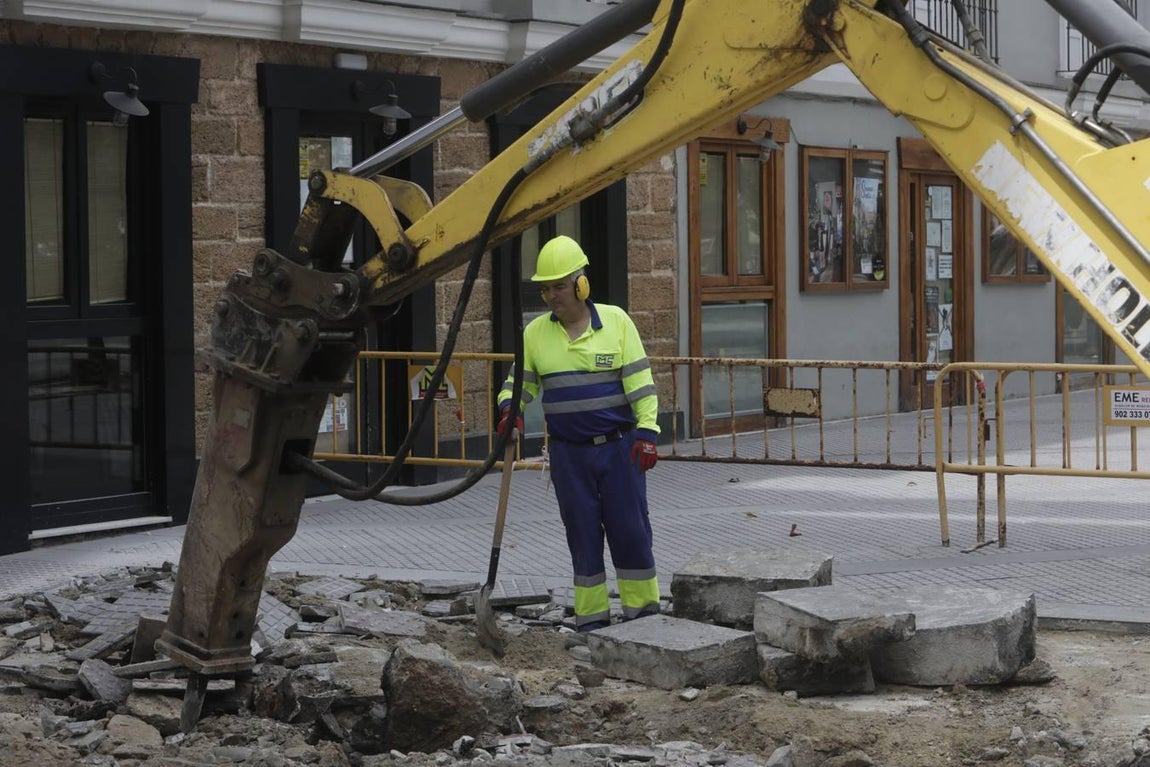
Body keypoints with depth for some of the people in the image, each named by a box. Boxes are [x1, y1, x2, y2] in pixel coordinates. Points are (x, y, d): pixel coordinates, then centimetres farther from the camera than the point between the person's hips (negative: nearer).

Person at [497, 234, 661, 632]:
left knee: (630, 530, 0)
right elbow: (518, 381, 12)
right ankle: (591, 617, 14)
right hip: (568, 453, 2)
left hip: (619, 448, -2)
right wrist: (510, 408, -11)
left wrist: (647, 432, -11)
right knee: (582, 535, 6)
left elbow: (640, 381, -3)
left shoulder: (615, 321, -1)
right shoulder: (536, 332, 6)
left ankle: (643, 611, 11)